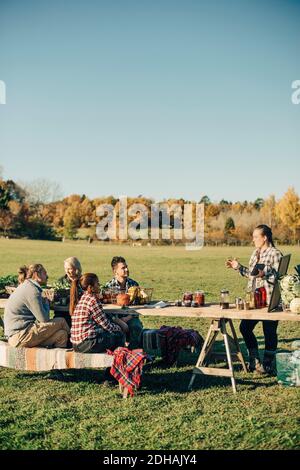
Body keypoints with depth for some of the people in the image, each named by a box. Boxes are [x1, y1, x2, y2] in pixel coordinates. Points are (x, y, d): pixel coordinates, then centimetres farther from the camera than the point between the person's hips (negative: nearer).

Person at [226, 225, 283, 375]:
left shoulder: (275, 254, -10)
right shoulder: (256, 253, 15)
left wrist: (265, 274, -29)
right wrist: (238, 267, 15)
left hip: (269, 300, -9)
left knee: (269, 331, 0)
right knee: (245, 327, 8)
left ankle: (268, 365, 13)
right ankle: (255, 361, 22)